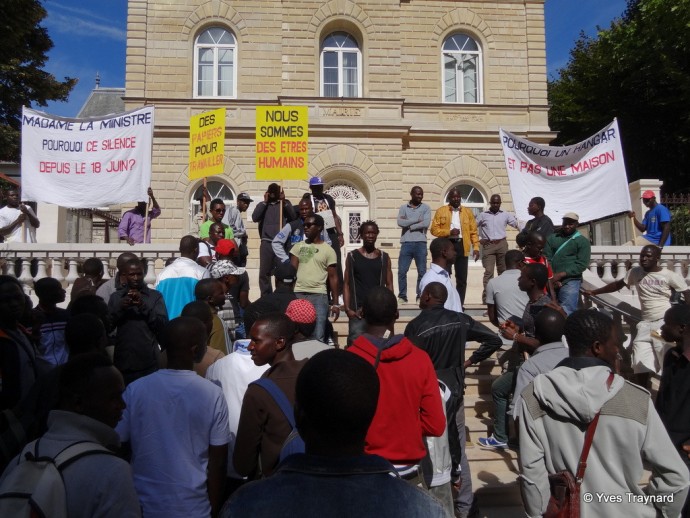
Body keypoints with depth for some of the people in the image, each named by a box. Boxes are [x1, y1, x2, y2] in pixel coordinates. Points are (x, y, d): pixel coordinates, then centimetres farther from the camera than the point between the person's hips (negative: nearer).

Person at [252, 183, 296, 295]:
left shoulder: (285, 204, 11)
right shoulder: (262, 204, 13)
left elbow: (294, 217, -4)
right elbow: (255, 218, -5)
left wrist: (284, 202, -10)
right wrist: (265, 202, -4)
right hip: (266, 243, 1)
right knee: (264, 272, 1)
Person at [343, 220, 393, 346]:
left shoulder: (384, 257, 8)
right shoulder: (352, 256, 3)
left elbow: (389, 285, 9)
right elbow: (346, 284, 3)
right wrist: (347, 308, -7)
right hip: (357, 309, -2)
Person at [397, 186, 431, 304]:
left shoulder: (426, 208, 8)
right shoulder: (403, 208, 10)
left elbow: (426, 224, -8)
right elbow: (400, 222, -8)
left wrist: (409, 224, -6)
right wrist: (417, 220, -8)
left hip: (420, 243, 0)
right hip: (406, 243, 0)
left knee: (422, 271, 2)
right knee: (402, 271, -1)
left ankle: (420, 296, 12)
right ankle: (402, 296, 9)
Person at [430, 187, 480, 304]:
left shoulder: (468, 211, 10)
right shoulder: (441, 211, 4)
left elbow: (473, 231, 7)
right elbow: (434, 229, -1)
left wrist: (476, 247, -2)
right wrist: (449, 232, -14)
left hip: (462, 246, 2)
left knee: (462, 278, 5)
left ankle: (460, 304, 15)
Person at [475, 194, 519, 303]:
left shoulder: (505, 215, 8)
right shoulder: (483, 215, 5)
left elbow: (518, 225, 6)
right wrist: (479, 239, 2)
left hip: (502, 244, 2)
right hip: (488, 246, -2)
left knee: (503, 270, 8)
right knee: (488, 271, -8)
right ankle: (486, 297, -7)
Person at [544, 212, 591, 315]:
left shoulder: (583, 241, 6)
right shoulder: (552, 238, 14)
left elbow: (582, 264, -4)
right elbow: (546, 258, 4)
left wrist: (560, 275, -13)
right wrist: (551, 278, -10)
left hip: (570, 282, -3)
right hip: (551, 282, 3)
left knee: (566, 314, -9)